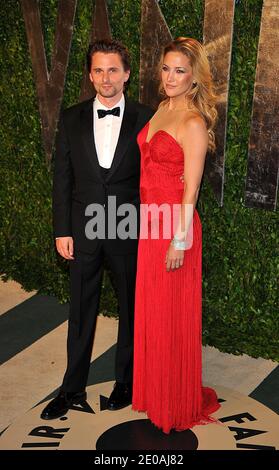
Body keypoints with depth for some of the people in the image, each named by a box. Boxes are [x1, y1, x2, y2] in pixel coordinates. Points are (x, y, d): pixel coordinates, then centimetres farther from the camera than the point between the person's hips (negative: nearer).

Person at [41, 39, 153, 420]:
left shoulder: (145, 119, -5)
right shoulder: (71, 119, 1)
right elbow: (62, 178, 2)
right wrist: (62, 230, -2)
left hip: (130, 231, -1)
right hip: (83, 231, 2)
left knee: (131, 310, 14)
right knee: (81, 313, 12)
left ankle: (125, 381, 34)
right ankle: (73, 388, 28)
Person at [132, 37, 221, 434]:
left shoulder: (193, 123, -17)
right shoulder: (163, 109, 9)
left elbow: (191, 189, -17)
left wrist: (180, 240, -17)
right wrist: (147, 213, 16)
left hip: (174, 225, -8)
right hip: (151, 221, 8)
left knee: (172, 313, 5)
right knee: (150, 308, 18)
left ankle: (178, 401, 24)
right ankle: (154, 390, 36)